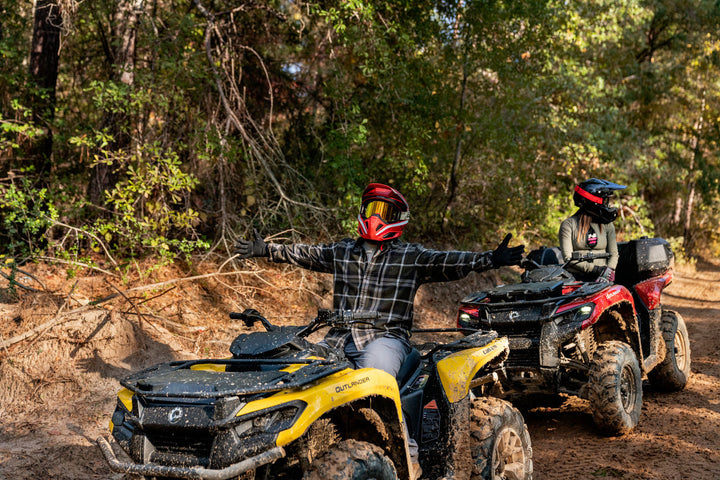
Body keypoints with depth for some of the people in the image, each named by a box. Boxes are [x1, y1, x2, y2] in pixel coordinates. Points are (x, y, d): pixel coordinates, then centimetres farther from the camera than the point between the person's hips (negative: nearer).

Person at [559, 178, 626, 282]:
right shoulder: (568, 224, 2)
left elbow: (613, 254, 9)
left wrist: (607, 273, -11)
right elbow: (568, 257, -6)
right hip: (576, 277, -2)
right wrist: (595, 269, -14)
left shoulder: (607, 225, 13)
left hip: (600, 278, 2)